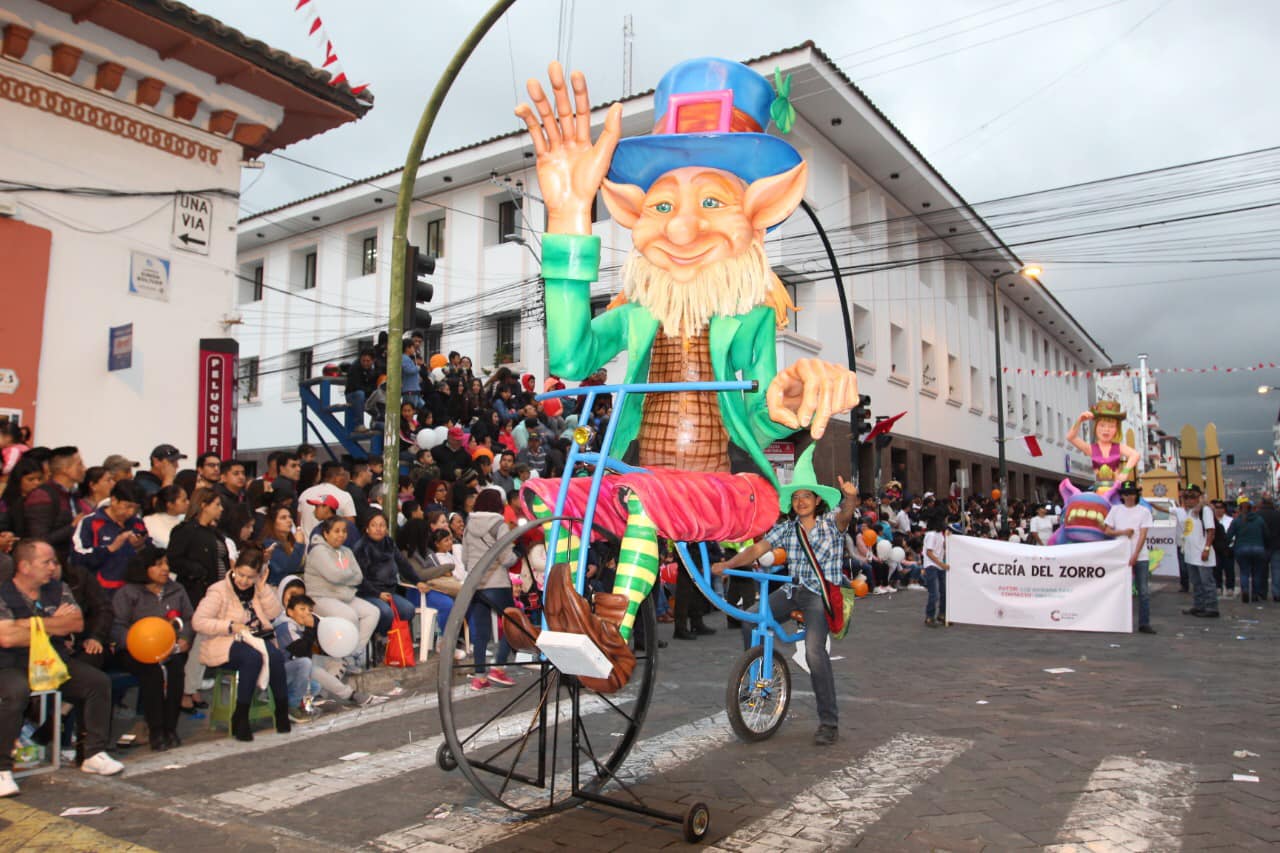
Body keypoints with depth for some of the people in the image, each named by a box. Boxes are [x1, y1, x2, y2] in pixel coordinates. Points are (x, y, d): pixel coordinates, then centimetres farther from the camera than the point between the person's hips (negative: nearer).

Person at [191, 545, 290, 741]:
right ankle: (240, 717, -26)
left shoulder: (257, 589, 13)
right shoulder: (219, 591, -5)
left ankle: (282, 710, -19)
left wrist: (262, 589, -3)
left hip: (253, 639, 5)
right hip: (224, 645, -4)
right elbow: (198, 621, -15)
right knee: (253, 657, -35)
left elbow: (274, 613, 6)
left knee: (275, 655, -29)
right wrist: (230, 626, -20)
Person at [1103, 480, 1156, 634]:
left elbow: (1142, 535, -6)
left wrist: (1135, 556, -14)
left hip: (1140, 557, -1)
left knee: (1144, 591, -1)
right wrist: (1123, 532, -10)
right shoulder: (1115, 510, 6)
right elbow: (1107, 531, 8)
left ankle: (1144, 623, 4)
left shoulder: (1144, 511, 1)